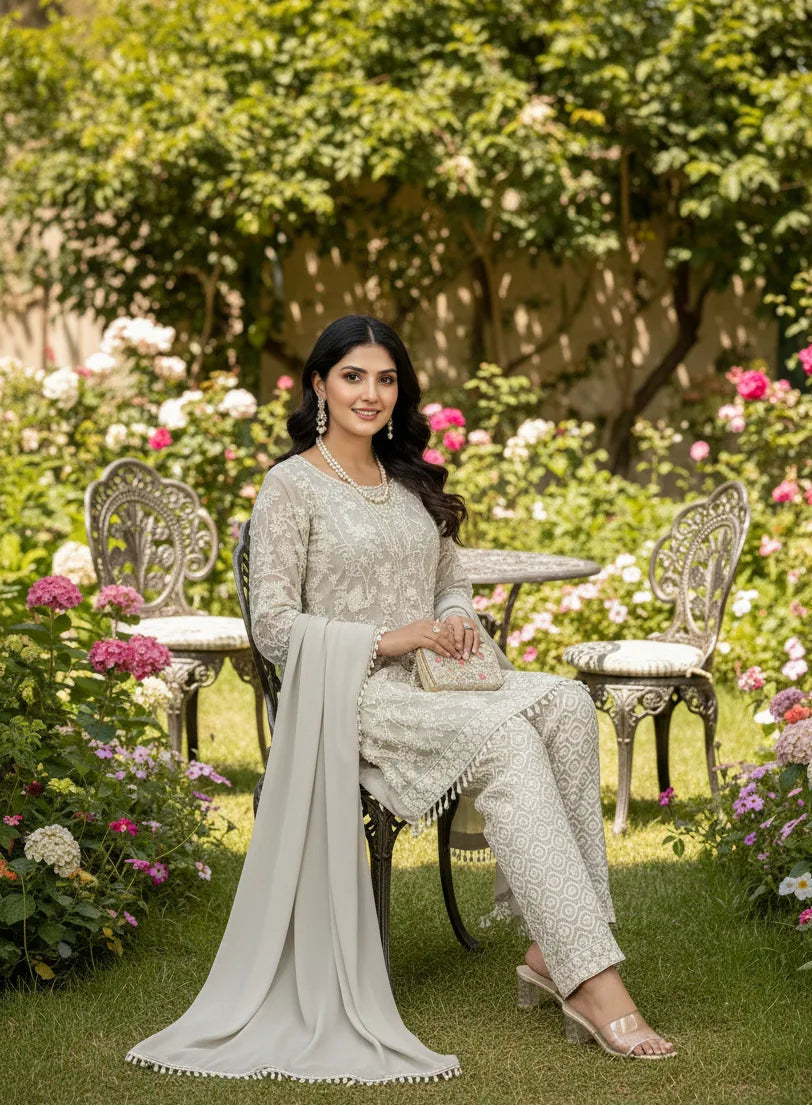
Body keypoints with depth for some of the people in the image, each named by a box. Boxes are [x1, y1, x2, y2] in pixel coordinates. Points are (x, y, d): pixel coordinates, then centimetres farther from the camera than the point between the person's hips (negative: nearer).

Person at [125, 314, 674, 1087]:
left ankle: (553, 950, -27)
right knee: (505, 736, -33)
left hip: (432, 684, 6)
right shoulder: (292, 486, -2)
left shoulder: (411, 481, 19)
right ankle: (590, 981, -34)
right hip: (353, 698, -6)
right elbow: (274, 627, -8)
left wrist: (457, 619, 0)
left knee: (565, 701, -25)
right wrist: (388, 639, -17)